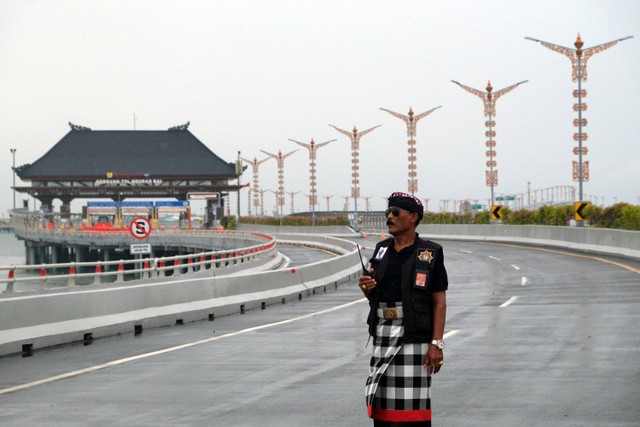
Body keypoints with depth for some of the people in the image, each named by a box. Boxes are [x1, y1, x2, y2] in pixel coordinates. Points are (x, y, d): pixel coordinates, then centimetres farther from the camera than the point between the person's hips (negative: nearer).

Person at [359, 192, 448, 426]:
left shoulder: (430, 253, -3)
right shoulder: (381, 249, 13)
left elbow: (439, 301, -6)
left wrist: (436, 343, -14)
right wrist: (367, 288, -4)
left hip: (414, 336, -6)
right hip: (383, 334, 6)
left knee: (413, 402, -6)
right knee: (382, 400, 7)